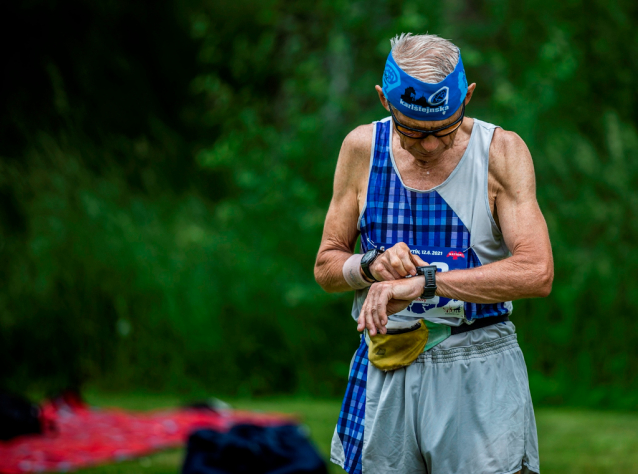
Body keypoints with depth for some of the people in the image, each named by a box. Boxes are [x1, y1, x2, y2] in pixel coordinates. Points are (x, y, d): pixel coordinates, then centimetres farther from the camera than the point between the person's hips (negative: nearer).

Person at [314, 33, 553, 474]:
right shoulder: (363, 148, 3)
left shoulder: (502, 151, -5)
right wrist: (371, 265, -12)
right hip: (385, 376, 3)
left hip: (479, 374, -2)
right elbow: (326, 266, 11)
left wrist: (424, 281, -26)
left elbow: (537, 273, -18)